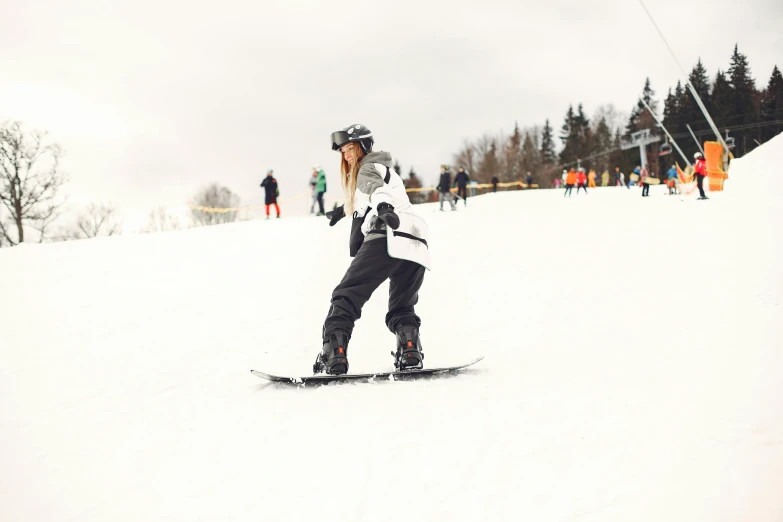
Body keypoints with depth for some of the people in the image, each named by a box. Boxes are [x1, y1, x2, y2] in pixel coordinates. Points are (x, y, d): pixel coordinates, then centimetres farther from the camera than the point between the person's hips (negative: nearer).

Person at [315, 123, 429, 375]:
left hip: (386, 238, -8)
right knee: (402, 308, 17)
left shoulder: (368, 168, 10)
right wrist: (343, 210, 75)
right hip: (416, 245, 8)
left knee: (347, 295, -7)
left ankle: (333, 354, -22)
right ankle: (410, 352, -9)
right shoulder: (387, 170, 37)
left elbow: (376, 189, -16)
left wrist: (383, 207, -36)